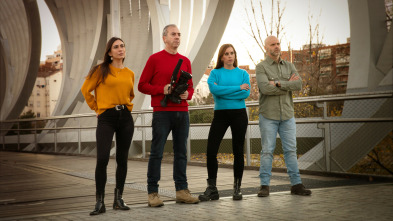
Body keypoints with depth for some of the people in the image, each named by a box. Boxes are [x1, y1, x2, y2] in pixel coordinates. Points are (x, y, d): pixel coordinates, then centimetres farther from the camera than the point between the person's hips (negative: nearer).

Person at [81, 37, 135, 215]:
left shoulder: (129, 73, 12)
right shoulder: (101, 70, 0)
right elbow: (86, 90, 4)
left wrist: (127, 107, 13)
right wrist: (97, 108, 3)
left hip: (125, 118, 4)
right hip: (106, 118, -4)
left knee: (122, 159, 7)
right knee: (102, 159, -12)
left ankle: (119, 199, 18)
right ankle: (99, 202, -3)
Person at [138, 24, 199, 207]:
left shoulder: (185, 61, 15)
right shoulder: (154, 59, 2)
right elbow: (142, 85, 1)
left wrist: (187, 94, -3)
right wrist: (162, 89, -13)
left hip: (182, 112, 5)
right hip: (162, 112, -4)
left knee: (181, 152, 7)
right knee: (156, 153, -2)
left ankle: (182, 191, 13)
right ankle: (152, 193, 3)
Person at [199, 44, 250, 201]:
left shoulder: (243, 73, 7)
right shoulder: (215, 73, 5)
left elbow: (246, 93, -8)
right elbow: (213, 89, -15)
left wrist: (223, 91, -12)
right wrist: (238, 88, -12)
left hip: (239, 113, 0)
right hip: (220, 114, 0)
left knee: (238, 151, 4)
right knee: (211, 150, -8)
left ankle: (237, 188, 14)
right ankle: (212, 189, 1)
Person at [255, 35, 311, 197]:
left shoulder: (289, 66, 12)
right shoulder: (261, 67, -2)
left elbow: (299, 84, -4)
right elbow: (265, 88, -18)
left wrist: (279, 83, -16)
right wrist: (288, 85, -8)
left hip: (287, 115, 4)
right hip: (268, 116, -4)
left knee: (291, 150, 4)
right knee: (267, 150, -1)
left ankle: (296, 184, 8)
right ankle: (264, 186, 5)